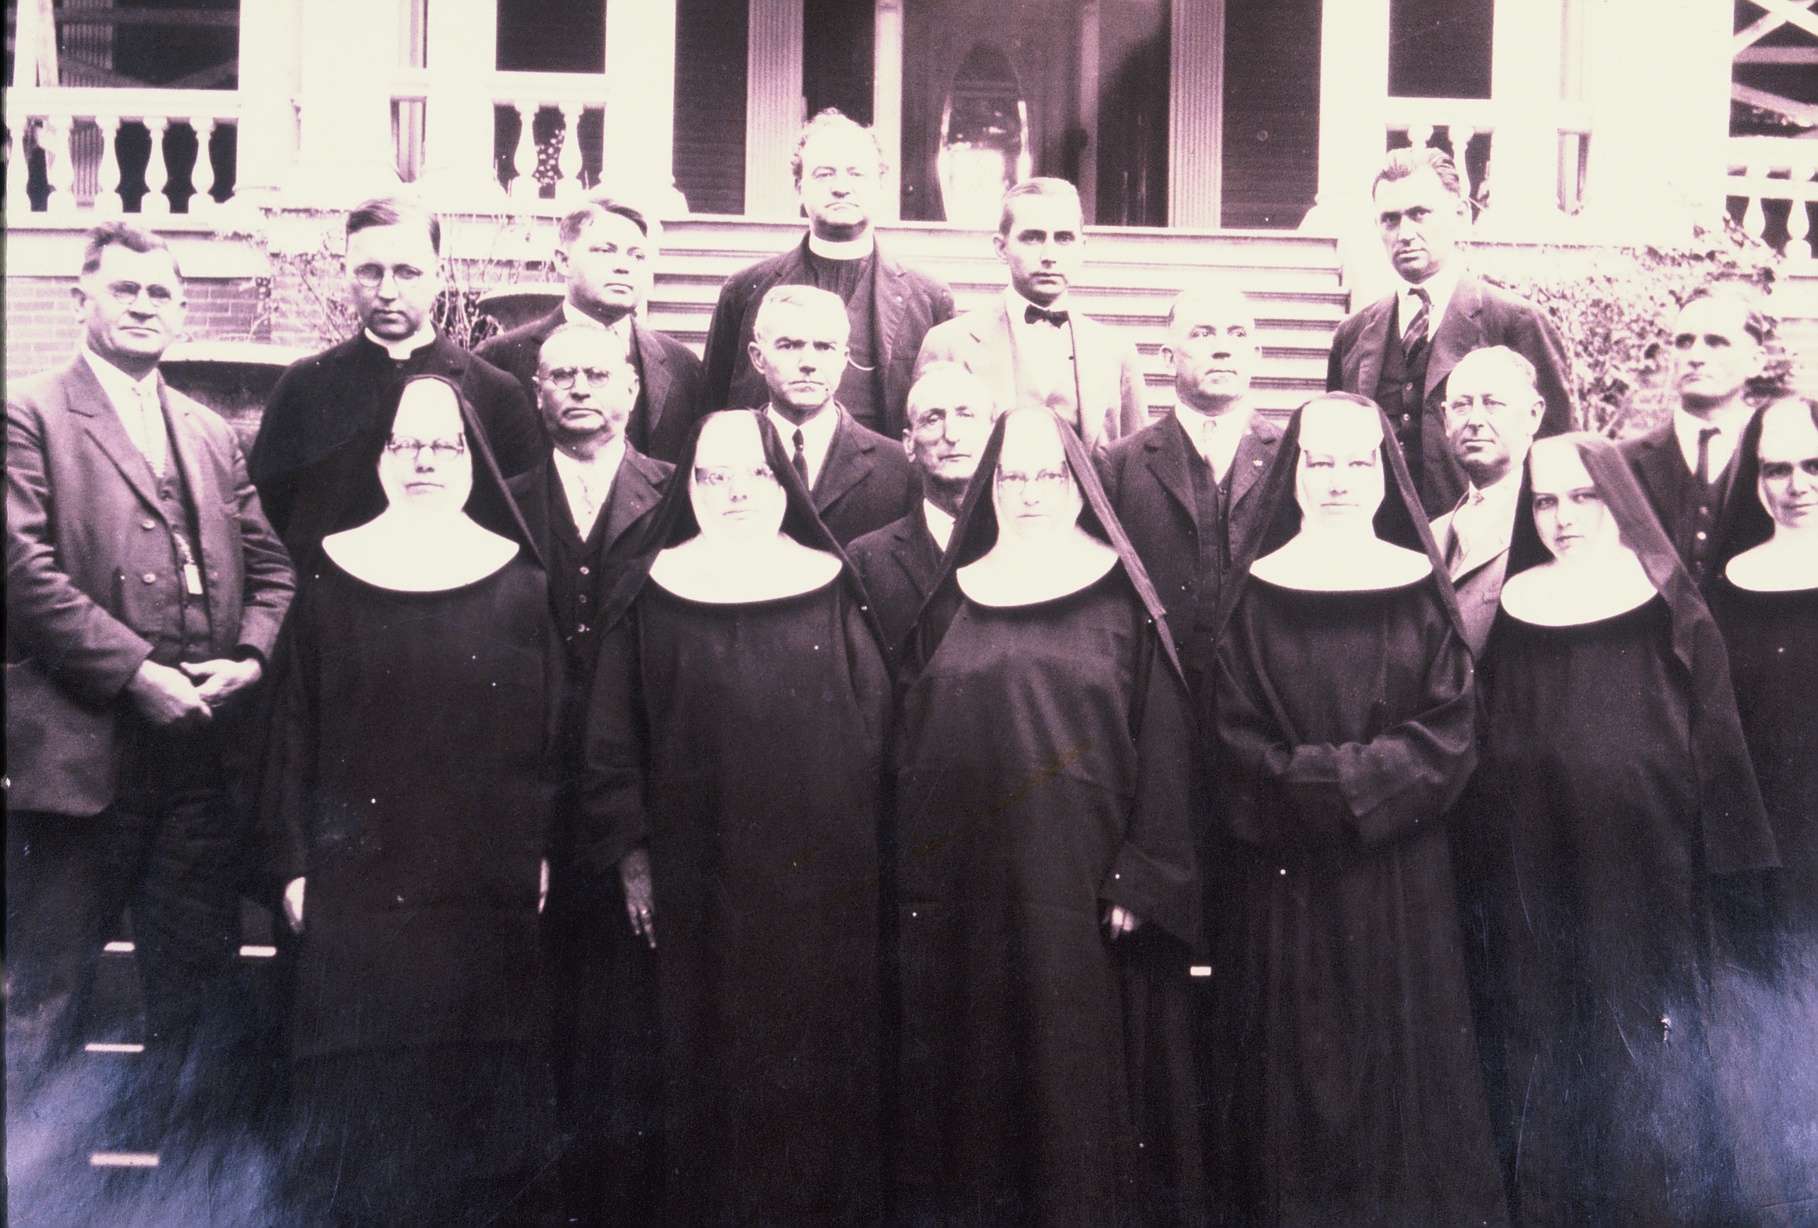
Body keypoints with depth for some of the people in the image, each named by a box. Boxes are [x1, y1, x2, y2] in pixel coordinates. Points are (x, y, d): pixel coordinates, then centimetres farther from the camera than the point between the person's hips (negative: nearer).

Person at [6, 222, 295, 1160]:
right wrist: (136, 672, -16)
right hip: (81, 750, -5)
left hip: (204, 750, 5)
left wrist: (250, 657, -4)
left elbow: (269, 563, 15)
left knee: (194, 984, 12)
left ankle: (175, 1167, 26)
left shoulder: (213, 434, 18)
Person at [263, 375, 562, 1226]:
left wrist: (546, 853, -2)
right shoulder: (335, 575, 5)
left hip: (490, 887, 0)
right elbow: (294, 732, 5)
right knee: (358, 1092, 2)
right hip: (359, 883, 0)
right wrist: (294, 863, 1)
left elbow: (556, 731, 4)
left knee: (480, 1092, 4)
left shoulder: (519, 581, 5)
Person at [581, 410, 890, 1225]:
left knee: (820, 1058, 7)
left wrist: (865, 844, 3)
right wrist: (629, 851, 1)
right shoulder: (652, 593, 1)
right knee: (713, 1065, 6)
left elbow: (879, 724, 4)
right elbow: (612, 735, 4)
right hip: (700, 875, 0)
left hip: (823, 878, 1)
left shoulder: (833, 589, 2)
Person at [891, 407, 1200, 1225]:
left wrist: (1138, 880, -10)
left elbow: (1162, 746, -2)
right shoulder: (952, 599, 11)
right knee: (968, 1075, 7)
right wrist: (905, 867, 7)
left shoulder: (1120, 599, 2)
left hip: (1075, 879, -3)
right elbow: (908, 742, 14)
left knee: (1073, 1078, 2)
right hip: (957, 888, 3)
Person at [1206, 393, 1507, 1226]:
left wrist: (1354, 782, -15)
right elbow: (1235, 741, -3)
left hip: (1402, 877, 1)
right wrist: (1322, 787, -15)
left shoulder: (1424, 589, 2)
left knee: (1403, 1056, 7)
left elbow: (1448, 732, -3)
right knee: (1294, 1068, 5)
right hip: (1286, 881, 0)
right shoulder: (1254, 592, 1)